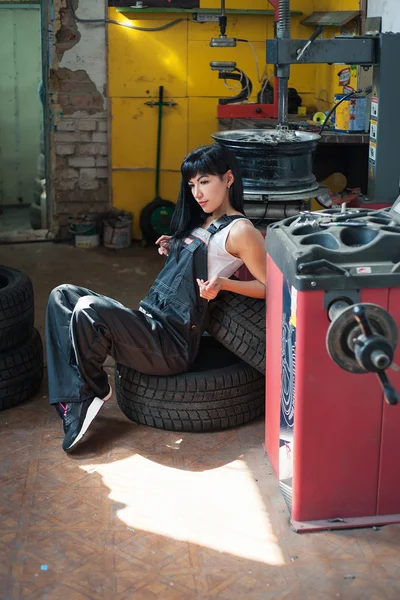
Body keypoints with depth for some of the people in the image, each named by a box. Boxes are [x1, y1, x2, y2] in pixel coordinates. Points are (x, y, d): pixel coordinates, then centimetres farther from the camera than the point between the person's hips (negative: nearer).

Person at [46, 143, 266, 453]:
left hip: (172, 344, -10)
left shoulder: (240, 230, -7)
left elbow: (269, 286, -10)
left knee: (88, 309, -29)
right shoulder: (200, 221, 20)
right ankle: (74, 401, -11)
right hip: (149, 322, 10)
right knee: (62, 296, 0)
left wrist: (223, 282, -21)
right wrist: (174, 251, 13)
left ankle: (95, 389, -2)